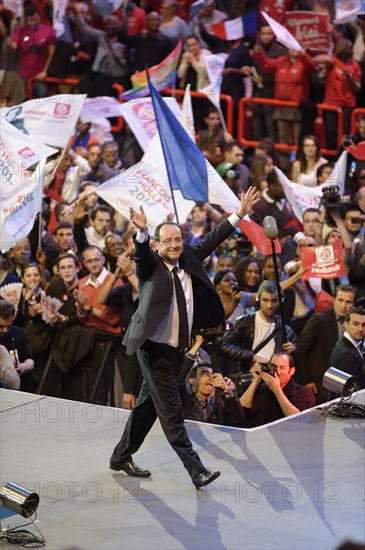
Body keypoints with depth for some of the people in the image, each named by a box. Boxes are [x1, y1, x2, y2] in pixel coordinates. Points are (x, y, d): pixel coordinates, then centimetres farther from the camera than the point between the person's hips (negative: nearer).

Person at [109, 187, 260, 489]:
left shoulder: (188, 260, 8)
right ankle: (197, 471, -12)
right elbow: (141, 251, -29)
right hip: (155, 347, -7)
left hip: (177, 348, 7)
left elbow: (211, 239, 13)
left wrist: (240, 213, 10)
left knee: (149, 404, 16)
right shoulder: (150, 265, -9)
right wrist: (141, 231, -50)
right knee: (171, 410, -8)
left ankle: (122, 457, 29)